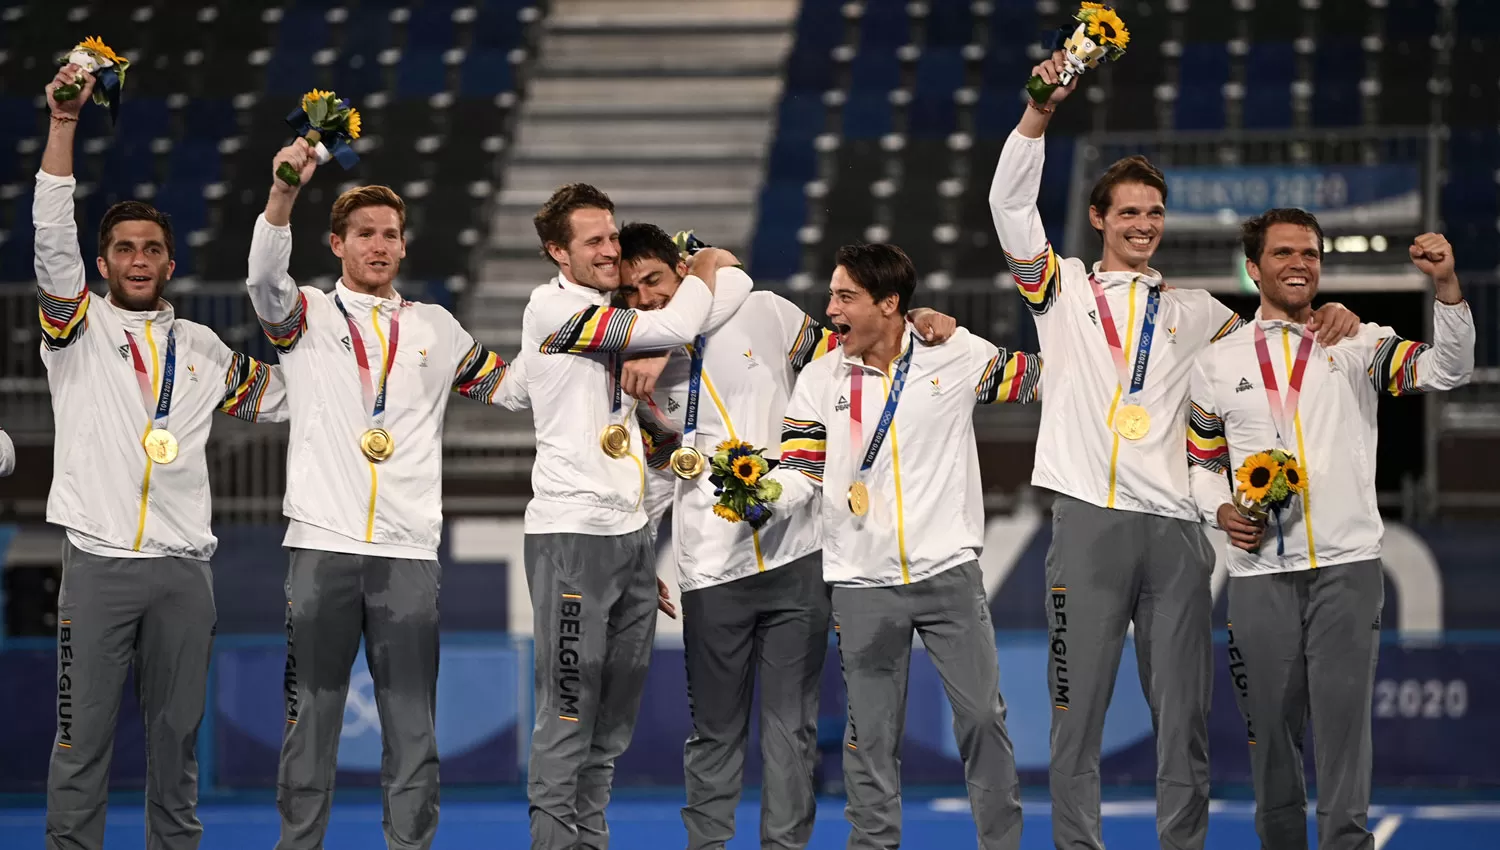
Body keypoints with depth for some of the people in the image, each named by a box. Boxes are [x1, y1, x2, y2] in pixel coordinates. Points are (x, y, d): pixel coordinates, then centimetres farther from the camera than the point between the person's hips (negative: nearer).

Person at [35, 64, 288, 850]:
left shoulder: (201, 347, 17)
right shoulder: (77, 327, 6)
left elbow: (281, 398, 25)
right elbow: (52, 237, -7)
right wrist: (63, 121, -17)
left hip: (182, 570, 3)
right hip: (98, 563, -3)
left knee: (177, 737, 7)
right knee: (83, 736, -4)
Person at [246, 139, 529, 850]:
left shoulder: (434, 329, 18)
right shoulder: (308, 316, 8)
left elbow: (512, 388, 22)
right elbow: (265, 279, -13)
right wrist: (285, 191, -29)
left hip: (409, 550, 2)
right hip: (322, 544, -2)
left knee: (412, 720, 1)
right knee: (312, 711, 0)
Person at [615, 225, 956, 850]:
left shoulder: (760, 314, 4)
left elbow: (835, 355, 15)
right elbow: (655, 473, 14)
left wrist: (911, 326, 1)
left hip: (796, 558, -1)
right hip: (711, 570, 1)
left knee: (792, 722, 3)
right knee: (715, 728, 6)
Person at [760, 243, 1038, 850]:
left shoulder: (959, 356, -1)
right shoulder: (820, 379, 3)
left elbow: (1038, 378, 13)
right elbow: (803, 473, 0)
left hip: (949, 572, -1)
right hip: (862, 584, 1)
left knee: (982, 715, 2)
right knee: (871, 731, 5)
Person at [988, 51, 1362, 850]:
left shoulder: (1189, 309, 21)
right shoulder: (1064, 289, 12)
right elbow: (1009, 204, 1)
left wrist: (1331, 319, -3)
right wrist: (1041, 109, -11)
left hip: (1175, 525, 2)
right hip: (1089, 520, -2)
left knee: (1184, 715, 1)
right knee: (1078, 709, -3)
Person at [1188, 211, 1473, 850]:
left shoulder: (1358, 345, 5)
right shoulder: (1218, 363, 10)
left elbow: (1446, 372, -8)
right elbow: (1202, 461, 17)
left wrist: (1446, 286, -21)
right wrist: (1222, 511, -3)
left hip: (1346, 567, -2)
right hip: (1259, 574, 2)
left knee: (1344, 722, -6)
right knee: (1270, 727, 8)